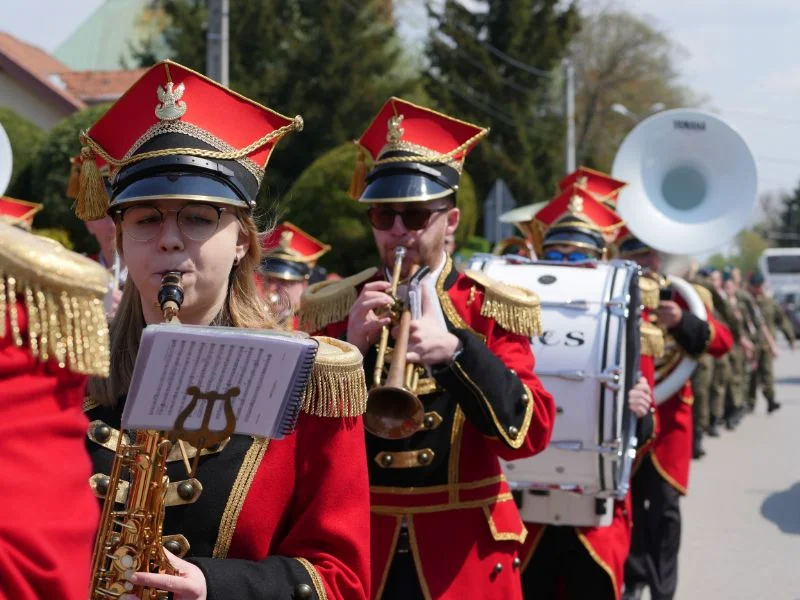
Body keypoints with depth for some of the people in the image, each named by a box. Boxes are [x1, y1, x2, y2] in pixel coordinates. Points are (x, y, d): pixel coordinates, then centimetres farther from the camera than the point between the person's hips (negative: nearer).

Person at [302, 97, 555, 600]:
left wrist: (457, 351, -24)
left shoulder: (493, 310, -1)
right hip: (356, 544, 1)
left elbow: (529, 433, -11)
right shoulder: (331, 309, 4)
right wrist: (349, 348, -15)